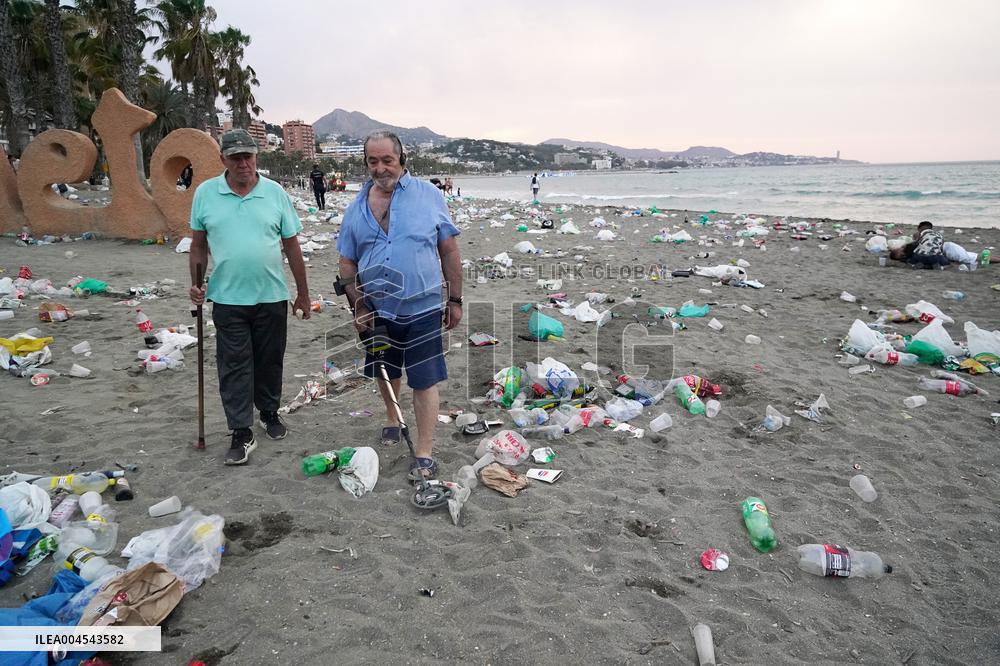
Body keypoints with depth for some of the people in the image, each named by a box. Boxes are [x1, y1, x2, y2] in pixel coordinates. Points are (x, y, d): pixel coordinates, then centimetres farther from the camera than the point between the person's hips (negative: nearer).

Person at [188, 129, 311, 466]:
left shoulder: (275, 193, 1)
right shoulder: (206, 193, 2)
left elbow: (292, 246, 4)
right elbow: (198, 244, 10)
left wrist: (303, 293, 5)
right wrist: (196, 284, 3)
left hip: (272, 297, 1)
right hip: (227, 298, 0)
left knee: (270, 362, 13)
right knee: (234, 367, 2)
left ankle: (269, 414, 34)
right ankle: (242, 434, 10)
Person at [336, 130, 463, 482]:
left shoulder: (428, 195, -4)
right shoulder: (357, 208, 4)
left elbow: (449, 250, -1)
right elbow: (347, 263, 8)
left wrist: (455, 300, -2)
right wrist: (358, 307, -1)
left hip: (422, 308, -3)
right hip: (377, 308, 4)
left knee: (425, 380, -2)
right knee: (386, 372, 21)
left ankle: (425, 453, 8)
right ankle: (392, 419, 47)